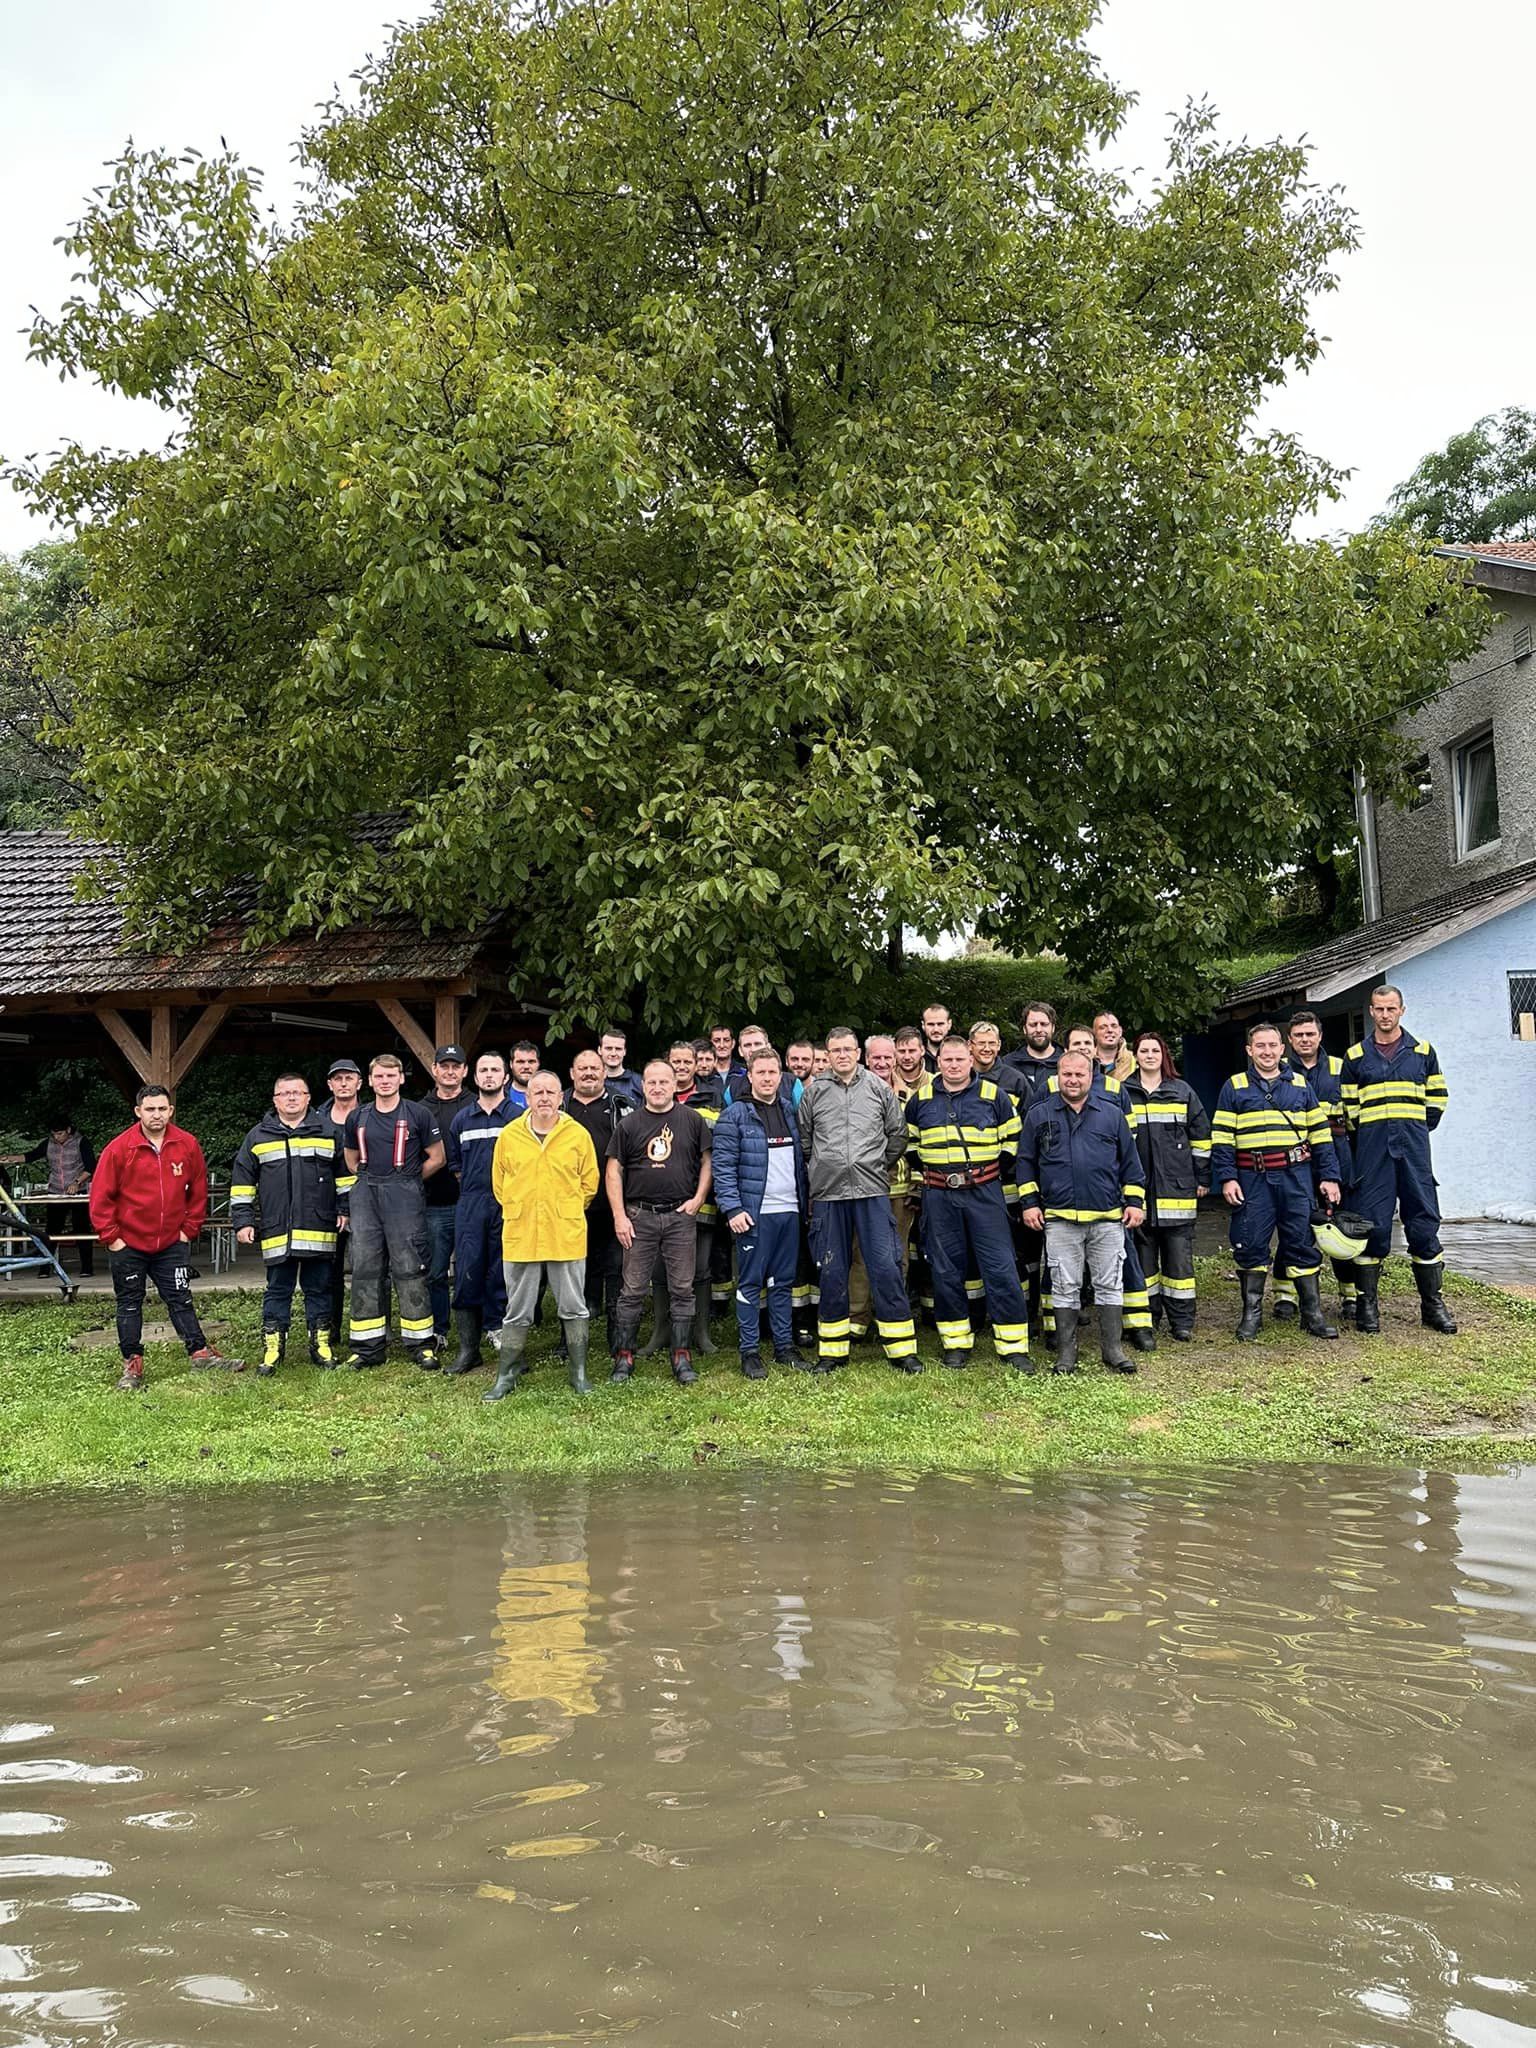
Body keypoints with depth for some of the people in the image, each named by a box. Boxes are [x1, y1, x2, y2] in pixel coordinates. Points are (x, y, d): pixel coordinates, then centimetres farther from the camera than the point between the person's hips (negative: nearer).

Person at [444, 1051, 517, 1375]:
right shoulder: (461, 1118, 13)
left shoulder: (519, 1116, 4)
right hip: (470, 1205, 2)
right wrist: (474, 1187, 10)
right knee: (467, 1273, -1)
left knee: (503, 1273, 0)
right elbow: (454, 1163, 20)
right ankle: (467, 1348, 5)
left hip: (508, 1204, -2)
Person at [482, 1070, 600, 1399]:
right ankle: (506, 1375, 18)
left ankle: (578, 1372, 18)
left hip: (567, 1235, -1)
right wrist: (519, 1211, 8)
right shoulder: (509, 1135, 2)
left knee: (574, 1308, 7)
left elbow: (589, 1182, 7)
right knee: (517, 1311, 9)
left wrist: (566, 1212, 5)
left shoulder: (578, 1134, 0)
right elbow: (499, 1182, 12)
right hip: (520, 1235, 1)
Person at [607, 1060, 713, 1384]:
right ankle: (623, 1356, 12)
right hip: (639, 1216, 0)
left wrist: (698, 1198, -4)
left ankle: (681, 1357, 11)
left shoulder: (692, 1121, 4)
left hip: (681, 1215, 1)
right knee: (633, 1290, 3)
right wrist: (619, 1216, -5)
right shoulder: (629, 1124, 3)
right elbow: (613, 1170, 3)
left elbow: (707, 1161, 9)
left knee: (682, 1289, 4)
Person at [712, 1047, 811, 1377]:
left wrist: (806, 1198, 12)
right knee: (751, 1283, 0)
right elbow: (723, 1165, -9)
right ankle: (750, 1351, 7)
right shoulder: (735, 1115, -5)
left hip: (790, 1211, 5)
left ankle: (785, 1346, 19)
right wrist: (732, 1209, -16)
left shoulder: (790, 1112, 13)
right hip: (754, 1213, -5)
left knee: (784, 1282, 11)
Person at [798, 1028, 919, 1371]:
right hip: (827, 1193, 1)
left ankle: (901, 1348, 4)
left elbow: (898, 1133, 13)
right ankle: (832, 1349, 17)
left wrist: (881, 1166, 11)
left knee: (886, 1266, -4)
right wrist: (817, 1171, 10)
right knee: (832, 1272, 6)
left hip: (872, 1191, -1)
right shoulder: (814, 1092, 6)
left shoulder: (878, 1088, 7)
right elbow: (803, 1138, 13)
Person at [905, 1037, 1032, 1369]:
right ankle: (956, 1342, 17)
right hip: (938, 1197, 2)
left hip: (985, 1193, -2)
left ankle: (1013, 1345, 2)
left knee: (1000, 1267, -5)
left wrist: (1003, 1179, 3)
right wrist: (926, 1173, 12)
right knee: (946, 1270, 6)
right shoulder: (920, 1099, 6)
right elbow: (910, 1142, 19)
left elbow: (1012, 1142, 7)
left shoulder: (994, 1096, 1)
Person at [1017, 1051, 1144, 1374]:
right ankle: (1066, 1352, 12)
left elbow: (1130, 1161, 11)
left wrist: (1134, 1201, 6)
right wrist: (1029, 1202, 4)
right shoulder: (1039, 1115, 5)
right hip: (1060, 1218, 0)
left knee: (1110, 1284, 5)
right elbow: (1026, 1162, 10)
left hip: (1108, 1217, 1)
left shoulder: (1112, 1114, 7)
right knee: (1065, 1287, 4)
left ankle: (1112, 1349, 14)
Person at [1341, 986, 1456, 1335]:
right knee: (1371, 1223, -2)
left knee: (1424, 1222, 1)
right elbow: (1347, 1108, 10)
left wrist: (1417, 1132, 10)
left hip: (1413, 1146, 1)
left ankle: (1433, 1304, 9)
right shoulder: (1355, 1056, 8)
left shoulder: (1423, 1051, 10)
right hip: (1372, 1148, -1)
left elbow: (1437, 1099, 16)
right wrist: (1366, 1139, 5)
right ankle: (1367, 1303, 5)